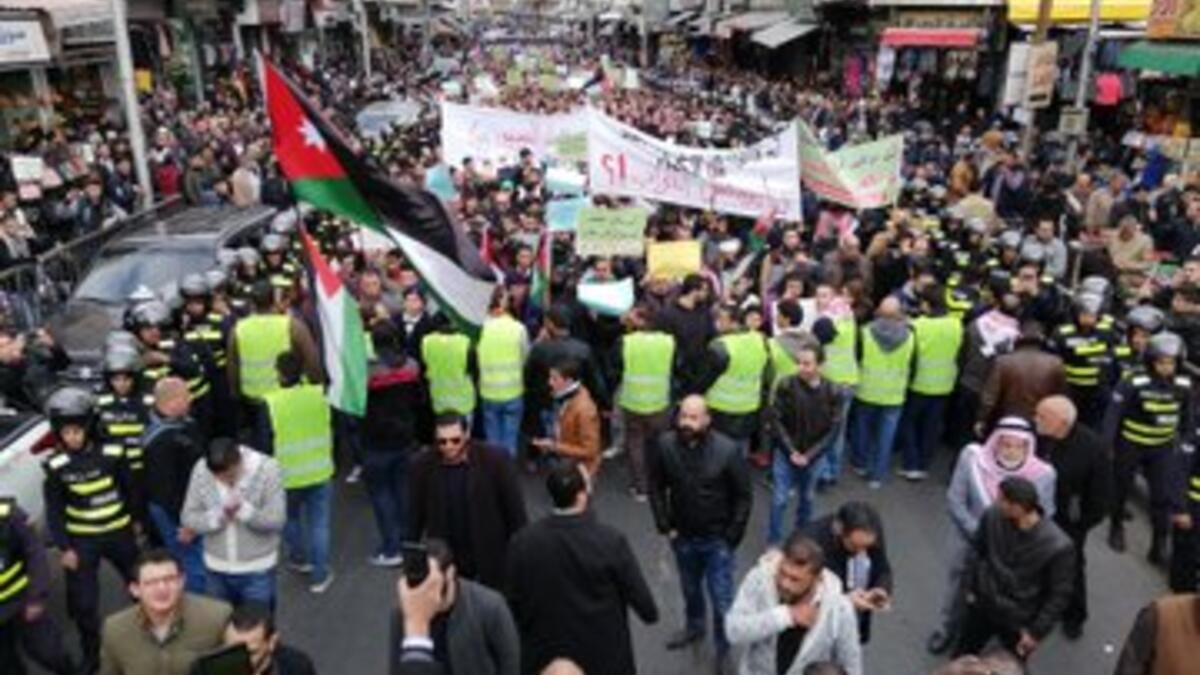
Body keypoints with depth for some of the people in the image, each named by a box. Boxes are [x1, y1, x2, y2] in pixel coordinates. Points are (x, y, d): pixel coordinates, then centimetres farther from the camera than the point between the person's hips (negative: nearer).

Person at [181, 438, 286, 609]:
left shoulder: (267, 469, -18)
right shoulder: (201, 470, -10)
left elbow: (277, 520, -18)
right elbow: (188, 517, -6)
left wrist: (244, 510, -33)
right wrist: (217, 516, -24)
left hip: (257, 569, -3)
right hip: (217, 569, 3)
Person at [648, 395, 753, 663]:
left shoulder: (727, 450, -21)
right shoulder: (665, 444, -15)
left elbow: (744, 496, -11)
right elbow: (656, 487, 0)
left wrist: (731, 537, -10)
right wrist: (665, 526, -2)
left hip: (717, 539, -3)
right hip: (682, 536, 3)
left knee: (722, 599, 4)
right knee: (690, 589, 25)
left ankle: (724, 649, 28)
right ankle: (694, 627, 52)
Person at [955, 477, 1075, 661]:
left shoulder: (1057, 546, -31)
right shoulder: (992, 517, -19)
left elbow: (1059, 595, -18)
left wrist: (1036, 632, -13)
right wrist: (969, 587, 4)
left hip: (1020, 622, -3)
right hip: (982, 607, 3)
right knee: (961, 659, 23)